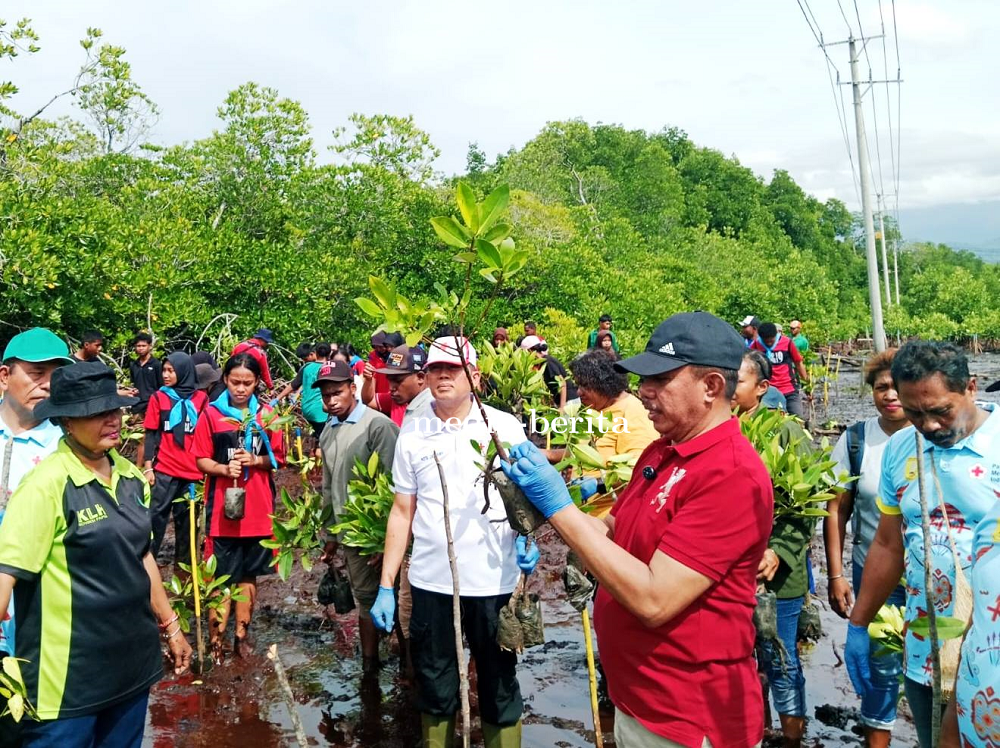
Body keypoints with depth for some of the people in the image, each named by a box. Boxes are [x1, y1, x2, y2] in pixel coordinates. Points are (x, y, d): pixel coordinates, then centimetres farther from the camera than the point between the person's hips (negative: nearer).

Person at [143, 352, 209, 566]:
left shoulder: (201, 398, 4)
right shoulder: (159, 397, 3)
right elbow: (151, 434, 3)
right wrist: (148, 467, -3)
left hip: (193, 471, 1)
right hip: (164, 470, -1)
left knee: (187, 518, 8)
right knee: (156, 515, -2)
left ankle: (184, 563, 19)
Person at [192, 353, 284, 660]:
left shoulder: (266, 415, 5)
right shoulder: (211, 414, -2)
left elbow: (278, 458, 8)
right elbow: (200, 460, 0)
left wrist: (256, 460, -11)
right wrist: (223, 468, -18)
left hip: (258, 508, 3)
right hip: (222, 507, -3)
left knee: (249, 574, 12)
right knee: (222, 576, -1)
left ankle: (241, 636, 23)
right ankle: (216, 640, 9)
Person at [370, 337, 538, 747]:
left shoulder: (505, 426, -2)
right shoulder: (412, 434, 4)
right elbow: (402, 512, 8)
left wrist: (527, 537, -18)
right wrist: (386, 586, 4)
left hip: (494, 581, -2)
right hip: (430, 582, 2)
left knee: (499, 689, 12)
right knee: (435, 691, 15)